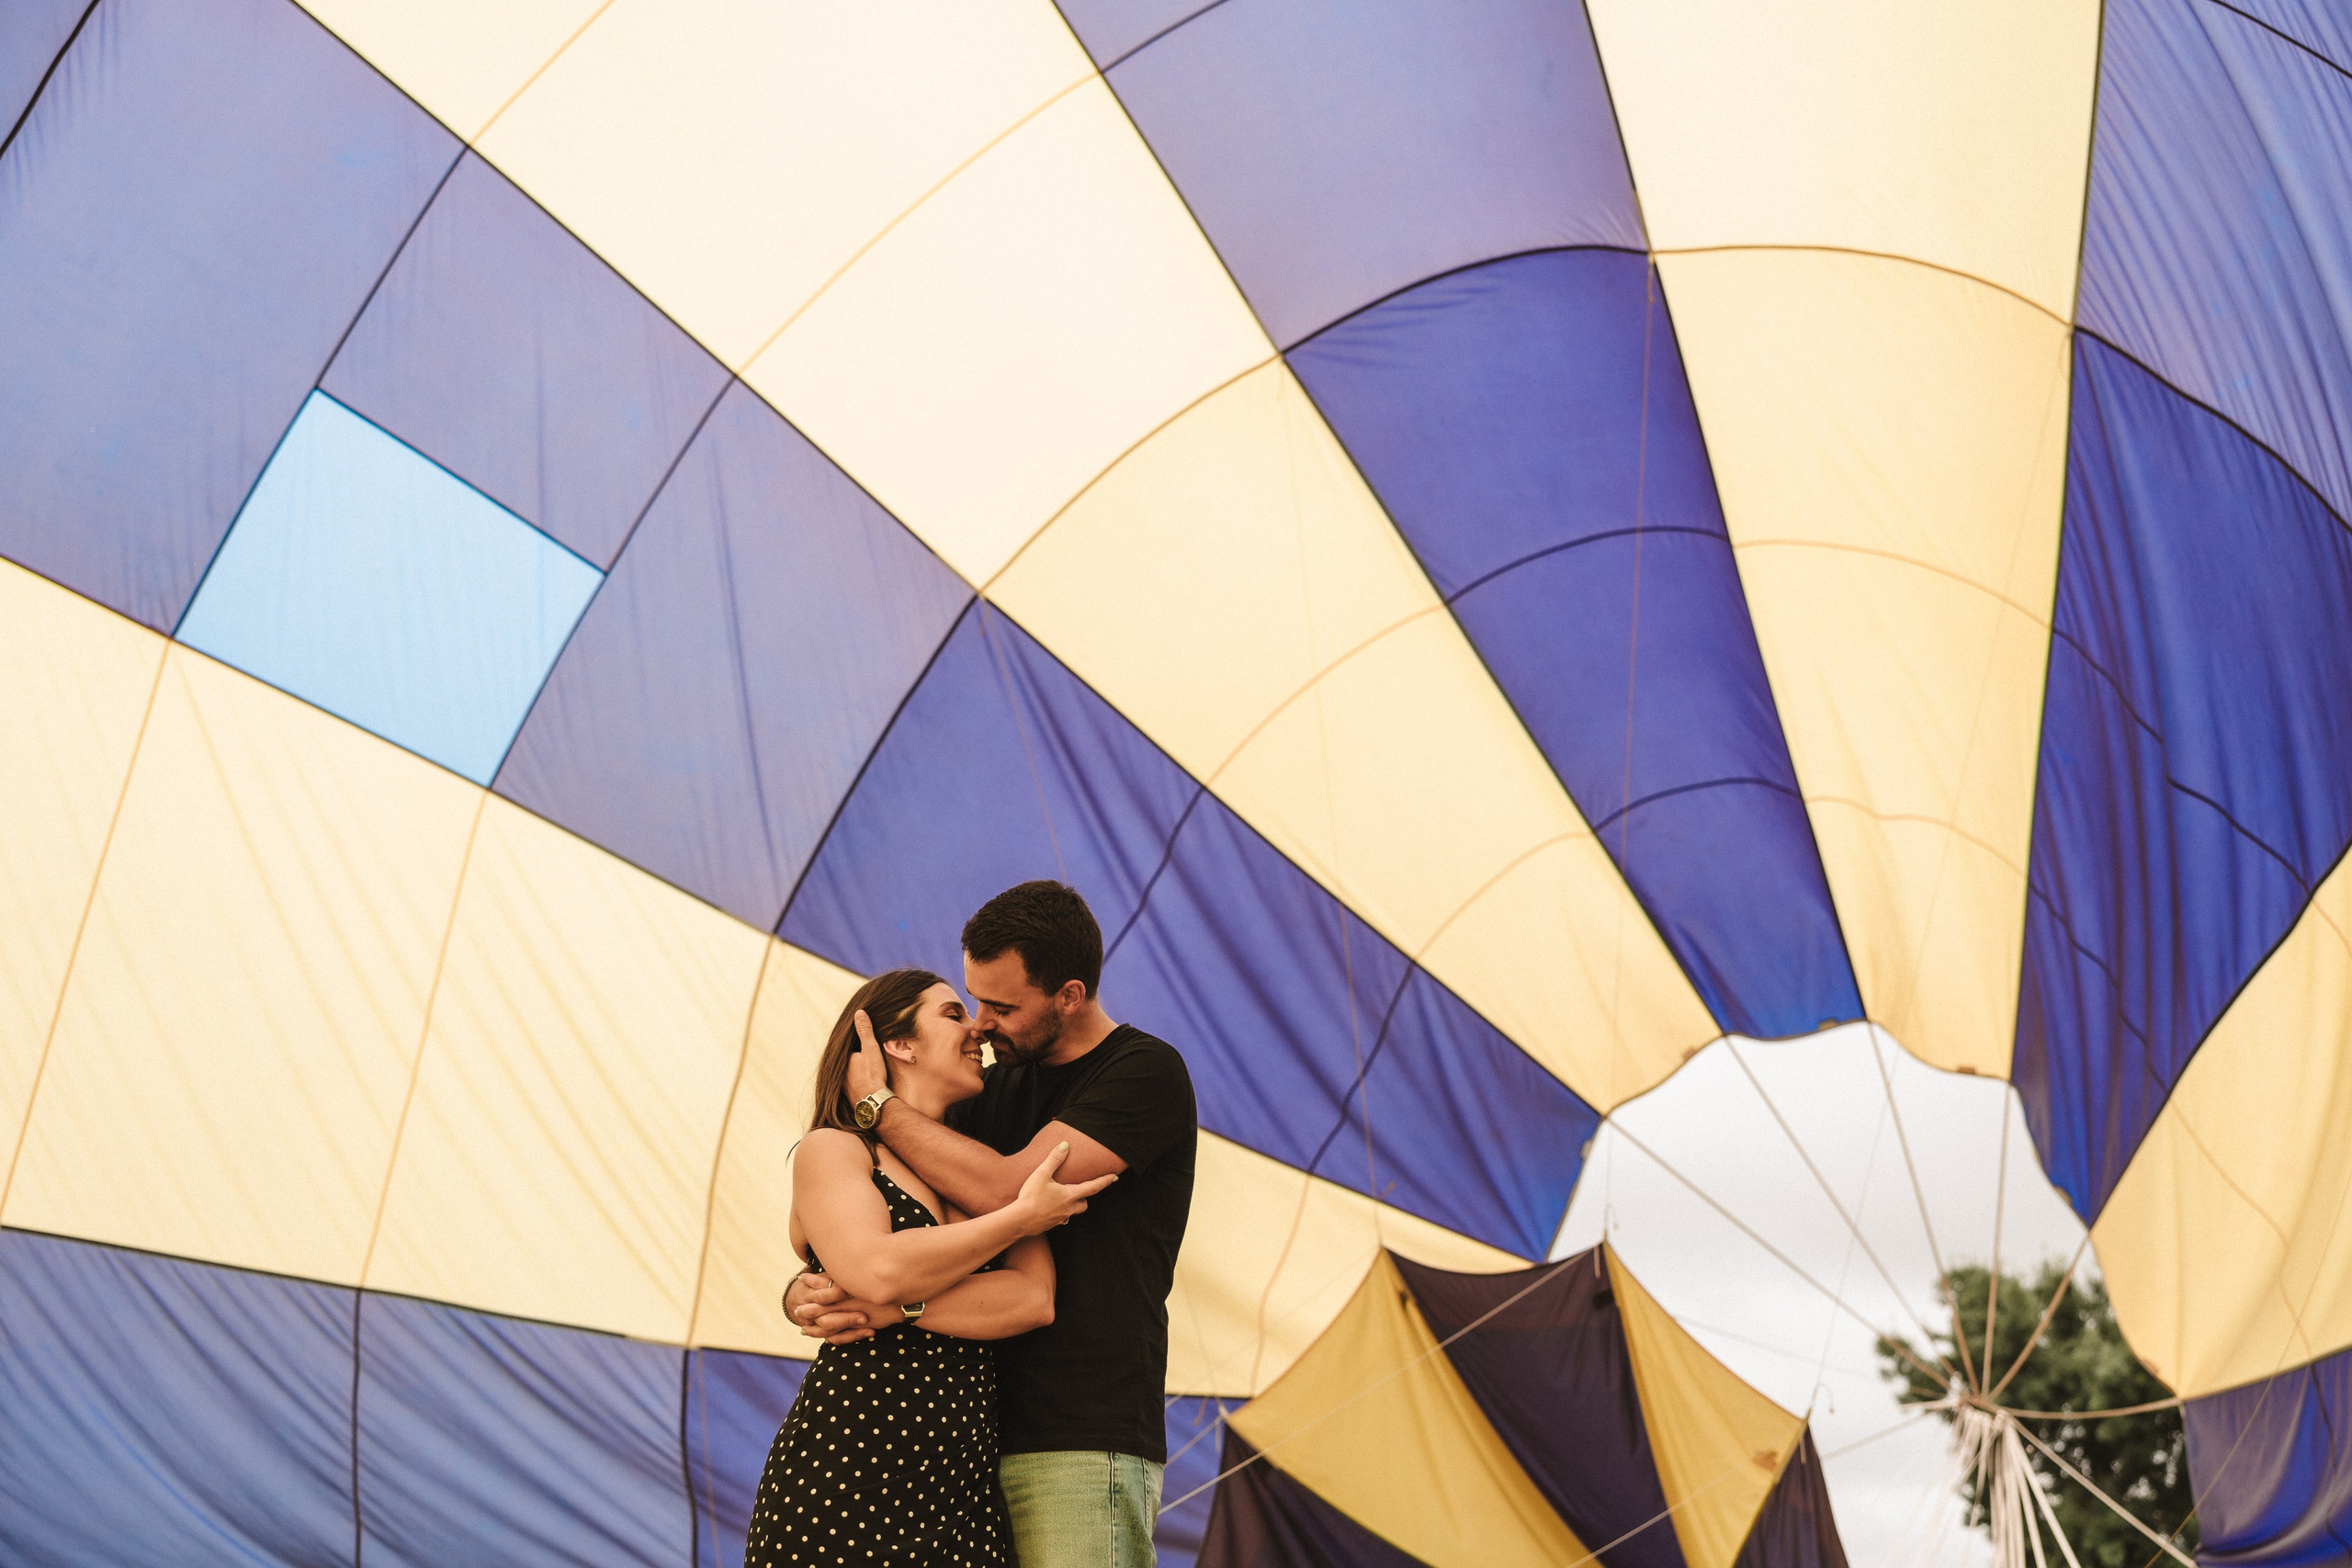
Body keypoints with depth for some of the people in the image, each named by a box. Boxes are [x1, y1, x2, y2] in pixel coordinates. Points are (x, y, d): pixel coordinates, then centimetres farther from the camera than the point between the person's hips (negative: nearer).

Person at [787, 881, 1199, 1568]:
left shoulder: (1147, 1073, -8)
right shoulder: (992, 1091, 16)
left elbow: (1004, 1192, -18)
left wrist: (877, 1102, -5)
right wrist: (805, 1290, -9)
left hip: (1085, 1447, -7)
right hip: (978, 1440, 7)